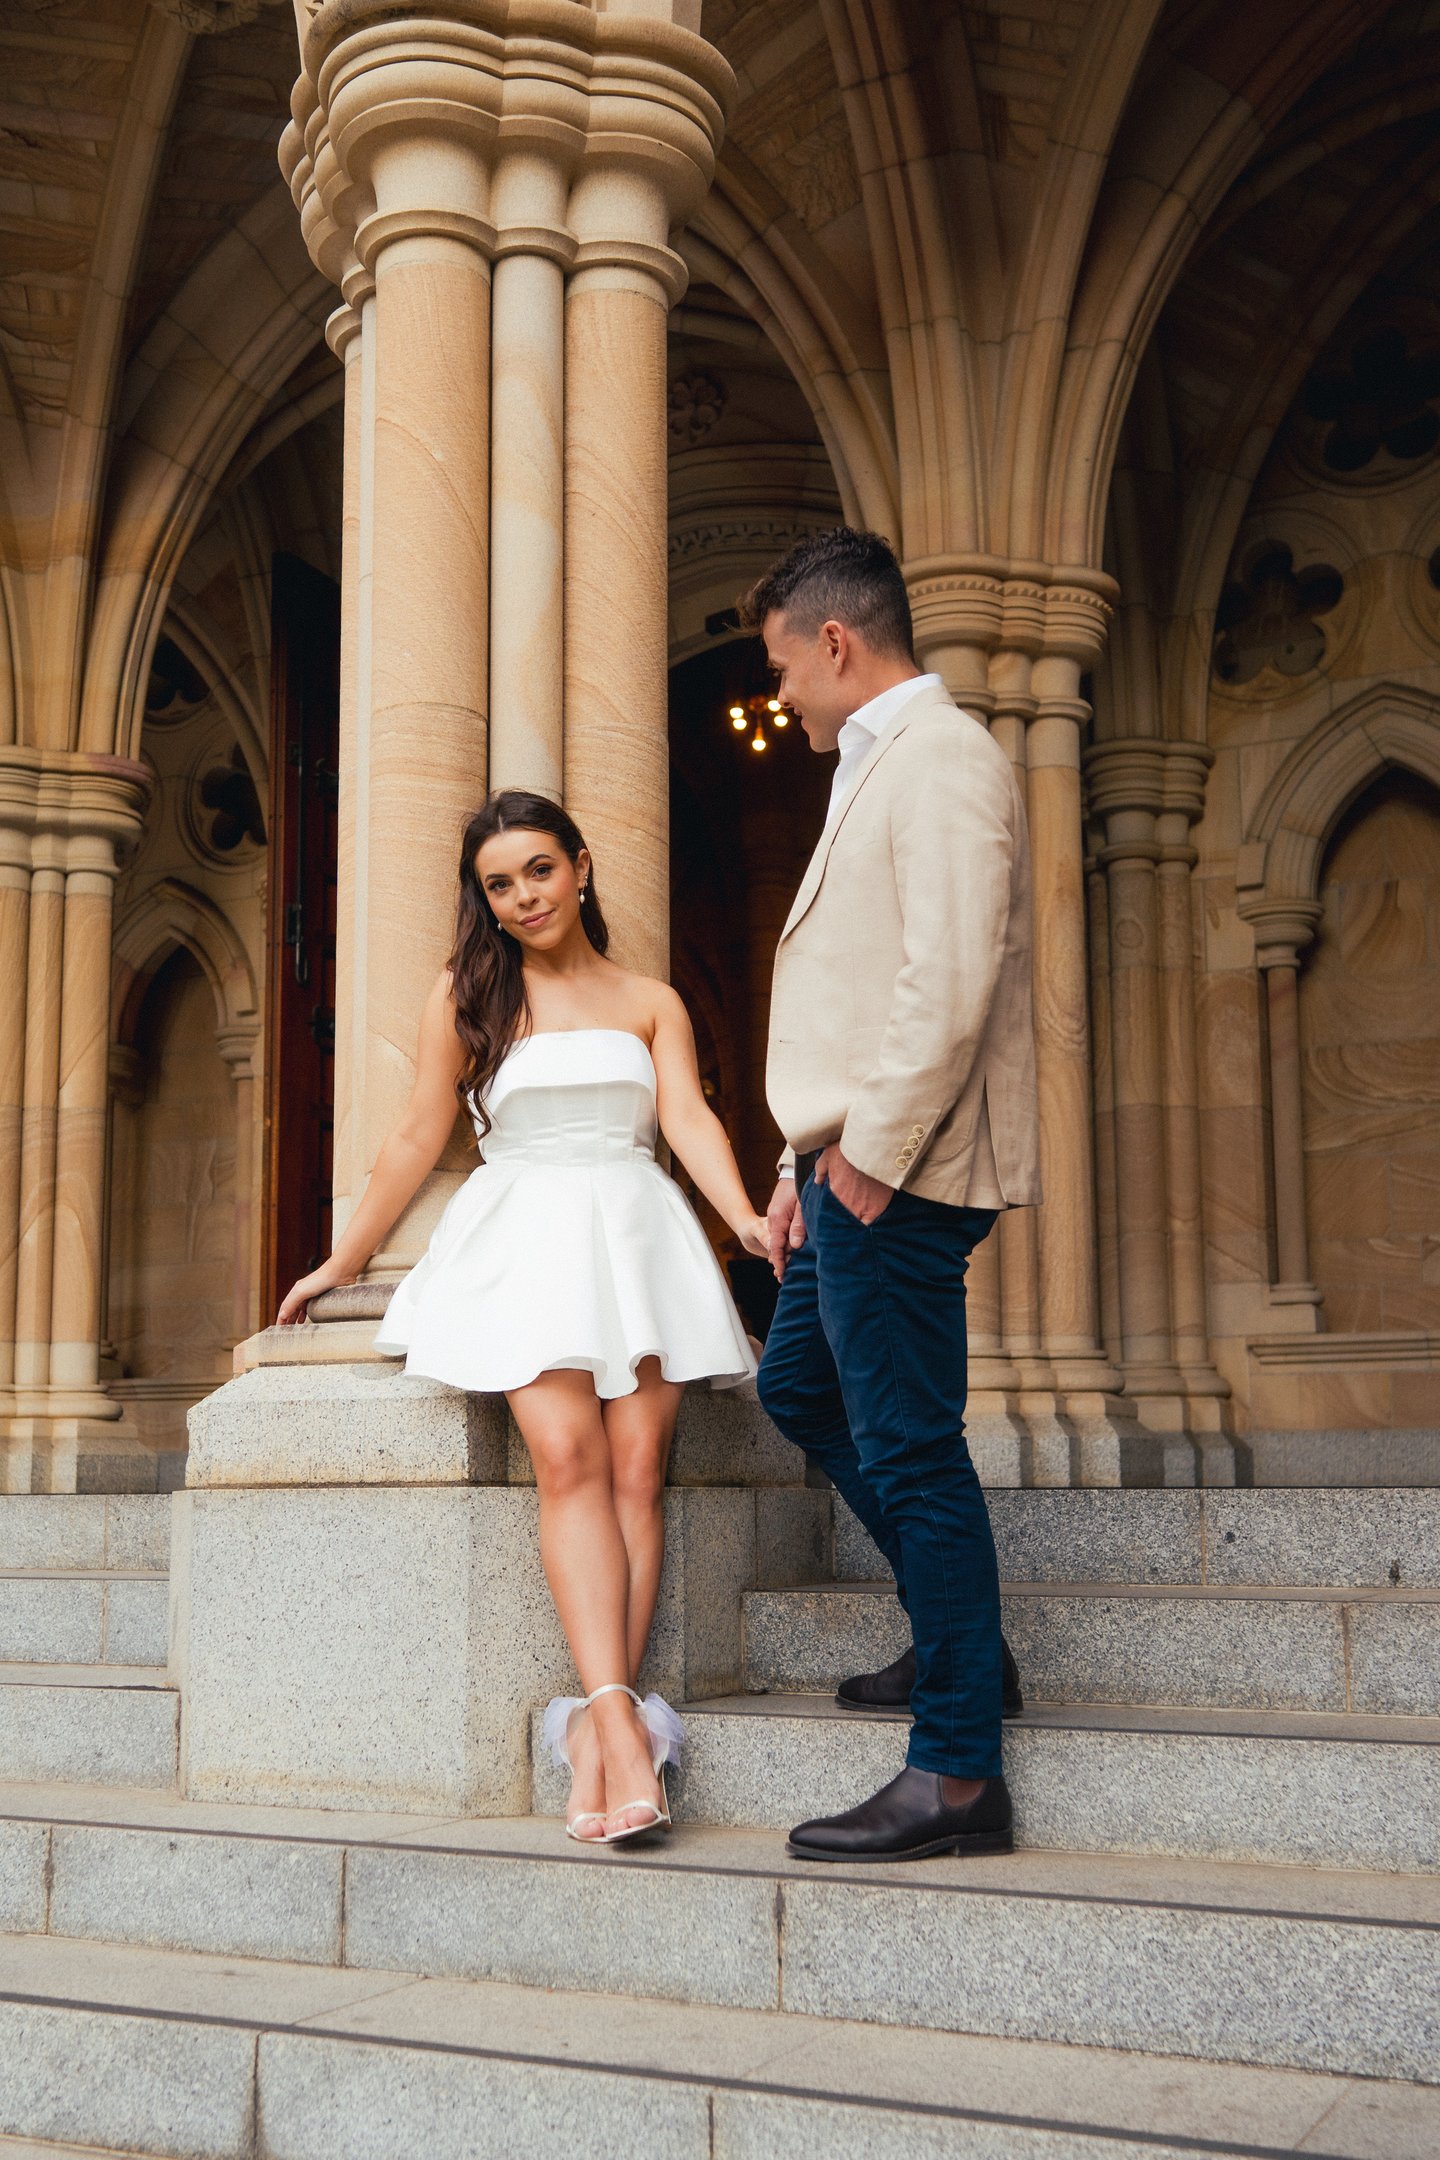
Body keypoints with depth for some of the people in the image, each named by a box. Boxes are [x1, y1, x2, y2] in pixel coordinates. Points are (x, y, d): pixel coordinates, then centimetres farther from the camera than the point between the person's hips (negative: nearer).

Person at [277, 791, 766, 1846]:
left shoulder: (651, 1001, 16)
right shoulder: (468, 994, 14)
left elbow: (690, 1116, 2)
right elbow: (419, 1137, 16)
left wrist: (747, 1215, -16)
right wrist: (343, 1261, 16)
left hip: (636, 1232, 2)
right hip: (524, 1233, -2)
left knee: (638, 1465, -15)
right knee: (568, 1456, -22)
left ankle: (594, 1728, -17)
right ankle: (620, 1719, -31)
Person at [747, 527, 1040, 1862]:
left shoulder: (940, 756, -11)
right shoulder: (876, 766, 21)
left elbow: (952, 978, -23)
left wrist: (871, 1153, -20)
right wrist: (806, 1166, 18)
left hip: (898, 1172, -11)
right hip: (855, 1165, 11)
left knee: (908, 1450, -7)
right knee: (799, 1387, 21)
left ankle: (957, 1775, 2)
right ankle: (954, 1636, 31)